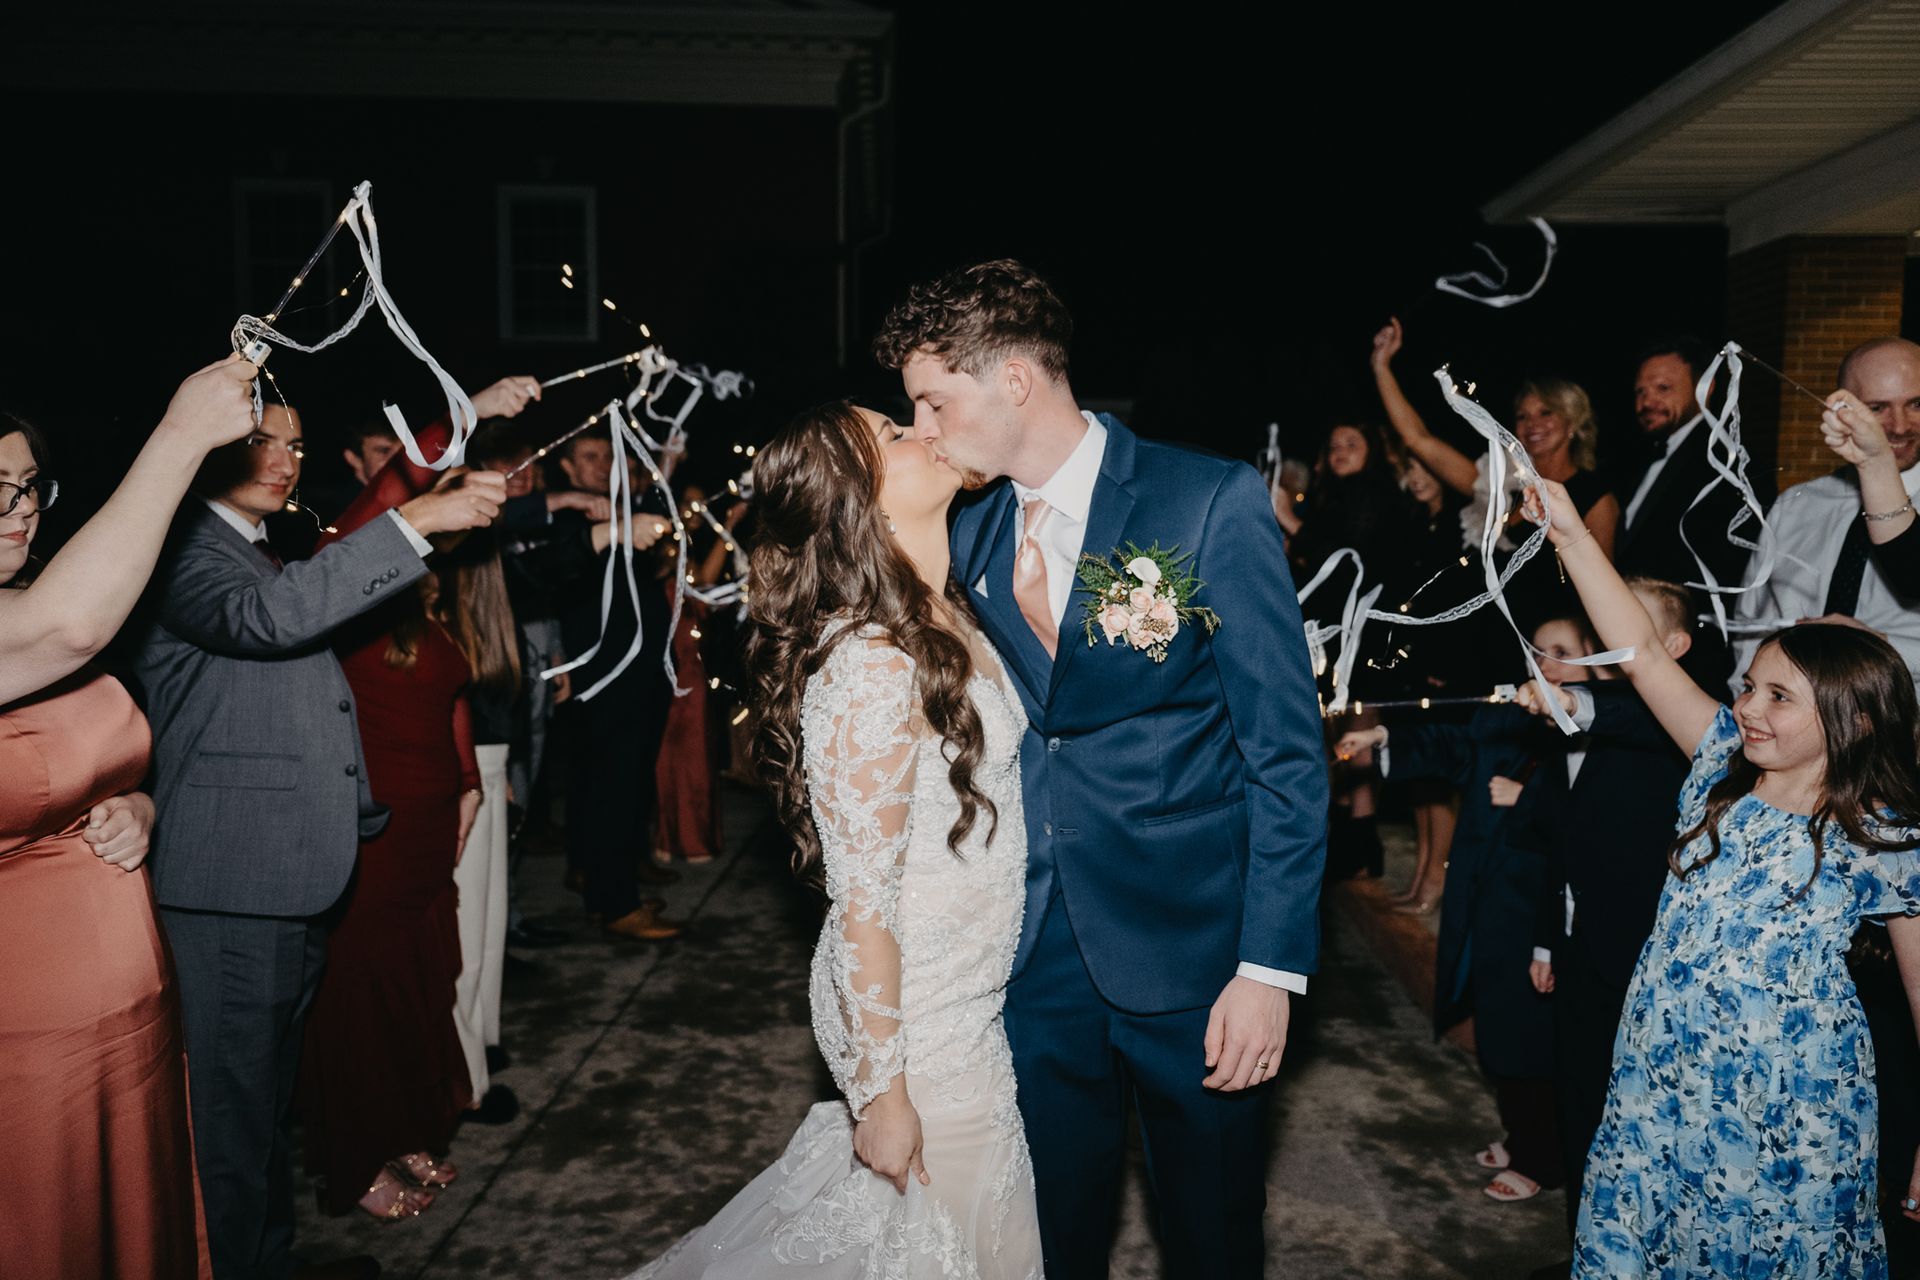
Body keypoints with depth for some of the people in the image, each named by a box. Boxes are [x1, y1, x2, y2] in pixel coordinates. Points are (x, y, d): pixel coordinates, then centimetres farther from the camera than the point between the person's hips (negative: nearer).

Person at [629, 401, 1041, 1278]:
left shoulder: (946, 616, 1)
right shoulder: (874, 666, -28)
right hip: (919, 1022, -8)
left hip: (969, 999, 8)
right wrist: (882, 1093, -19)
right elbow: (862, 907, -24)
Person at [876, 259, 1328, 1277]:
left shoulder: (1213, 502, -12)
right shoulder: (972, 534, 5)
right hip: (1034, 942, 5)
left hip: (1187, 936, -4)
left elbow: (1286, 748, -12)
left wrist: (1271, 964, -15)